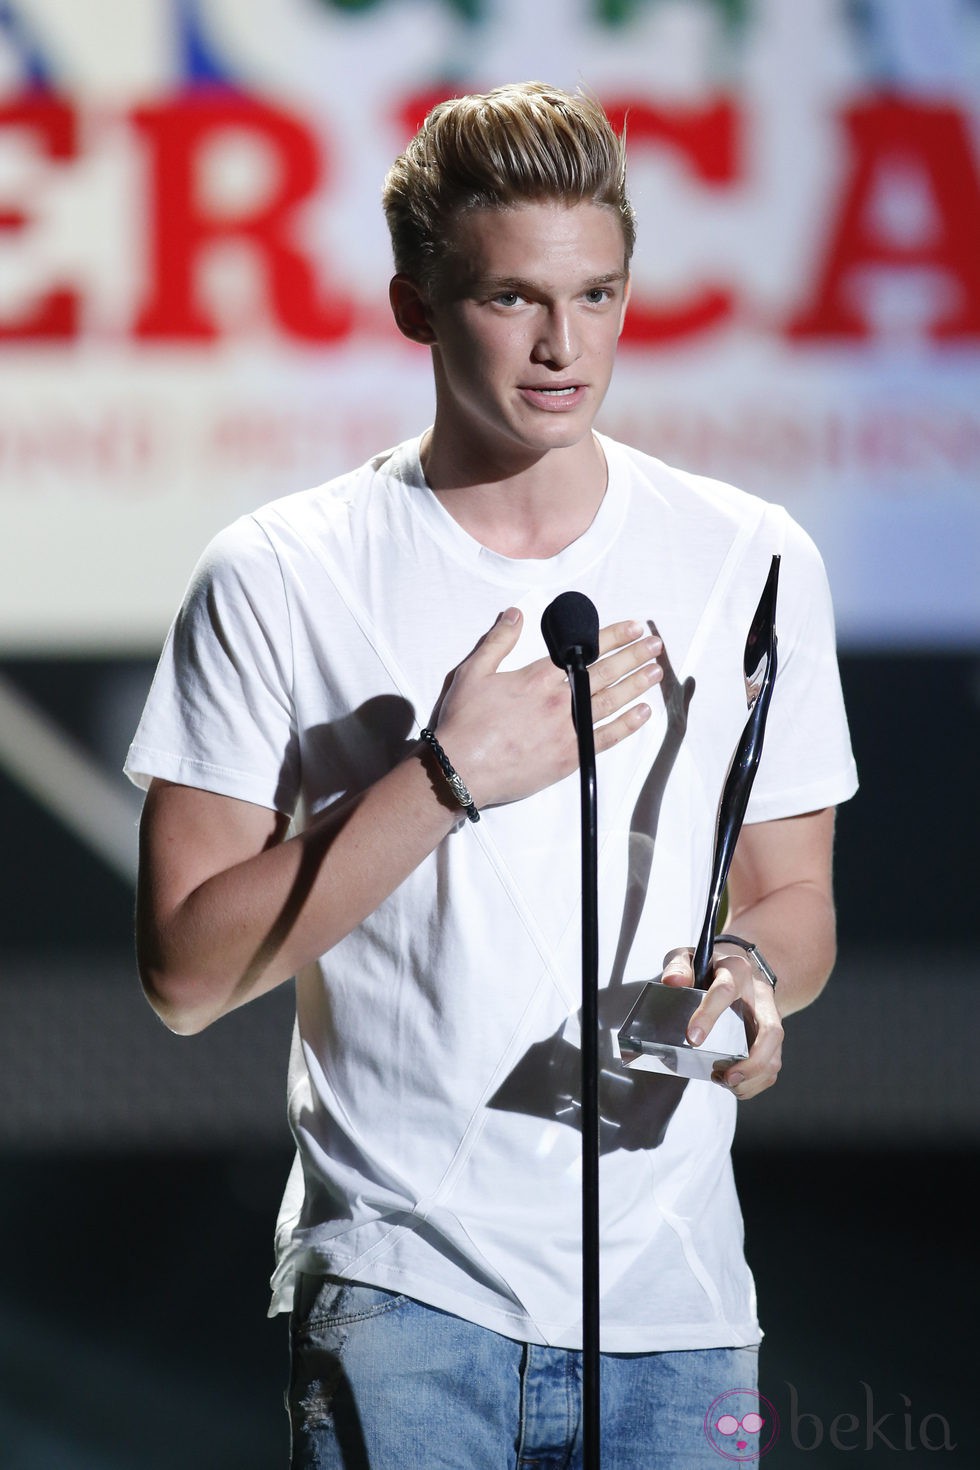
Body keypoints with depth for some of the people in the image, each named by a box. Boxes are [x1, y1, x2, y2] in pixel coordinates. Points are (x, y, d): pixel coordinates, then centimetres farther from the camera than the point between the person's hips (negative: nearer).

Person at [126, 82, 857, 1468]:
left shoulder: (751, 562, 6)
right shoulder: (278, 581, -2)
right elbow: (189, 969, -6)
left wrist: (749, 979, -9)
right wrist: (449, 778, -14)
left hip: (675, 1302, 3)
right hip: (396, 1288, -2)